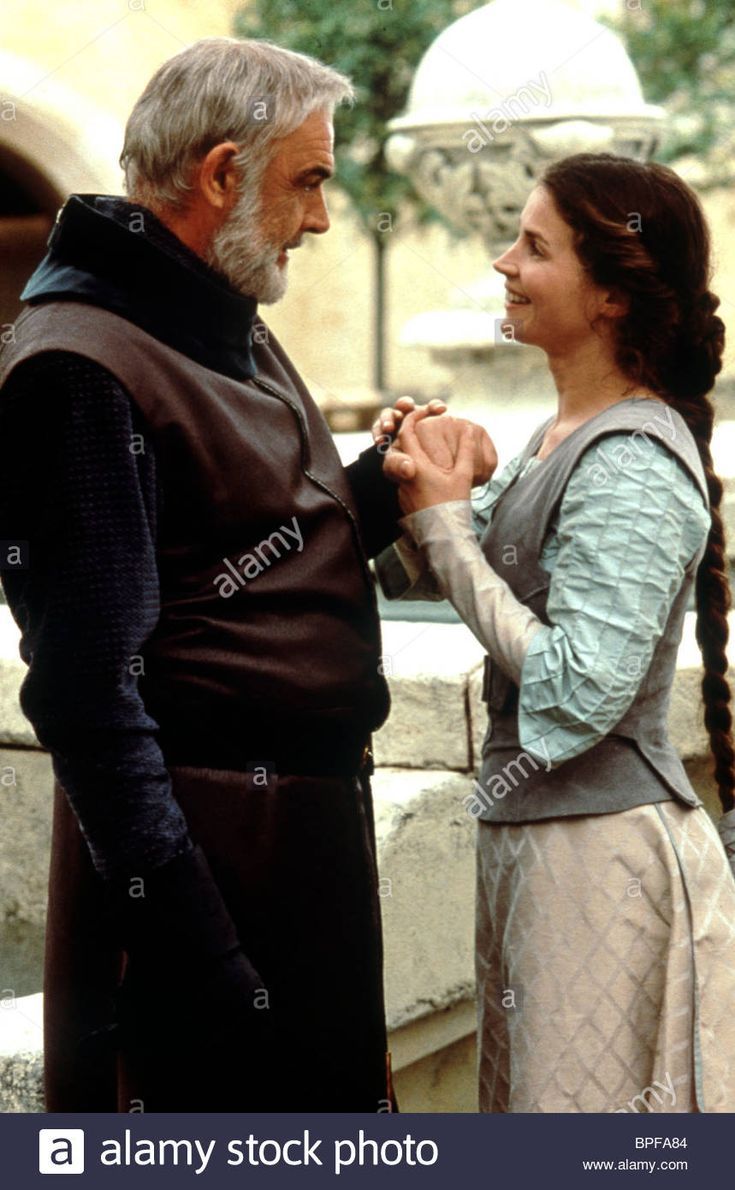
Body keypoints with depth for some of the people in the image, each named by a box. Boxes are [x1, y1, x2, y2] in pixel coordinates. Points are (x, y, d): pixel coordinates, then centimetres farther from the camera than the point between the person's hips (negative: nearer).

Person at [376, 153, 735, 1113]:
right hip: (537, 833, 9)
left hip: (602, 853, -9)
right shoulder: (561, 438, 10)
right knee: (532, 1099, 19)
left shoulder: (633, 469, -19)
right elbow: (415, 574, 15)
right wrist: (420, 492, -7)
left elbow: (578, 692, -25)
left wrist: (446, 525, -17)